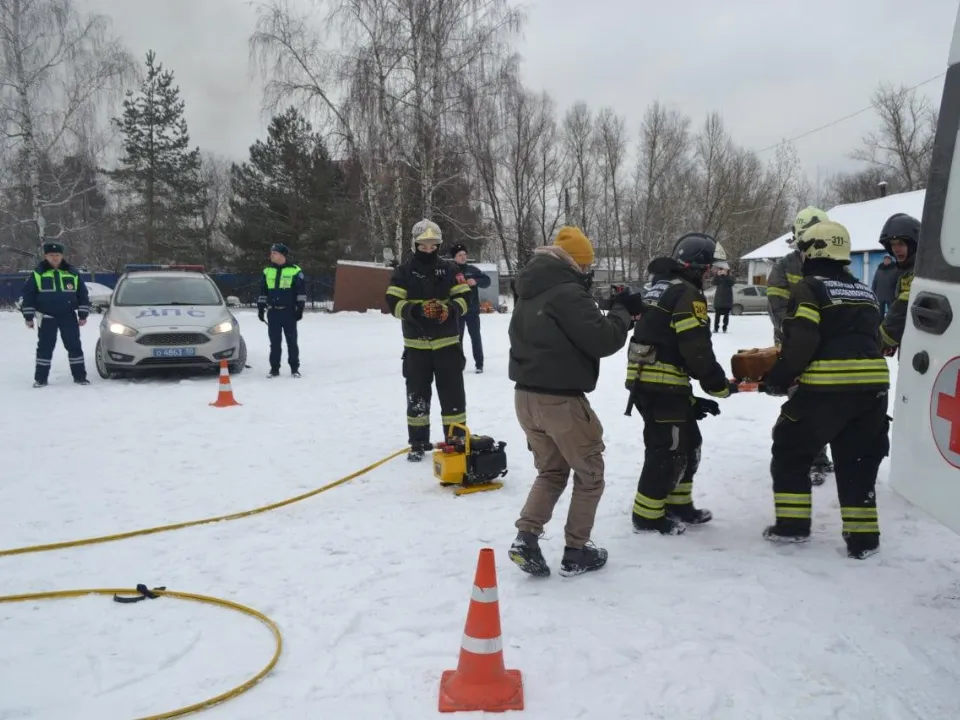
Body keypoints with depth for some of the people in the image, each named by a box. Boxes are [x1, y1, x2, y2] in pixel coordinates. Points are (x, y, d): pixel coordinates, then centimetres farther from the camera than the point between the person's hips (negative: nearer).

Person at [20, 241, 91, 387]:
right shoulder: (38, 273, -1)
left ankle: (79, 376, 8)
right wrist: (28, 316, -2)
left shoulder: (72, 273, 3)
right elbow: (28, 295, 1)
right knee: (45, 348, 3)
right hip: (46, 318, -1)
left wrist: (83, 315, 3)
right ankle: (40, 378, 11)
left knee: (74, 346, 2)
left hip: (69, 317, 1)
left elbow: (83, 294, 7)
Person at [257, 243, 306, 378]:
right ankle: (274, 368, 12)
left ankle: (294, 368, 11)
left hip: (289, 312, -3)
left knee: (292, 341, 3)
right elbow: (262, 291, 15)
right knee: (274, 342, 6)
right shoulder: (267, 271, 10)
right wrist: (260, 307, 10)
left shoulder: (295, 271, -3)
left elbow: (301, 291, -1)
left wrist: (300, 308, -6)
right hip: (273, 312, 3)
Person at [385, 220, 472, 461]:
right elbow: (393, 303, -10)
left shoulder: (449, 268, 2)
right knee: (417, 395, 8)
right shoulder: (403, 271, -1)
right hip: (416, 345, 0)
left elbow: (464, 297, -2)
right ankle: (418, 443, 19)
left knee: (453, 393, 4)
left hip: (447, 343, 0)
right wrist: (418, 309, -26)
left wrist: (450, 310, -23)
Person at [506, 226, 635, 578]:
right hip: (560, 400, -8)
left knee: (551, 471, 21)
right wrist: (621, 311, -2)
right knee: (589, 473, 11)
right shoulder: (568, 293, -18)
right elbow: (603, 341, -19)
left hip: (526, 395, 8)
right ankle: (576, 552, 16)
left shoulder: (530, 292, 11)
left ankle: (526, 537, 6)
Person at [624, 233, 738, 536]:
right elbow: (697, 350, -18)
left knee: (688, 443, 19)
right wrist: (720, 385, -3)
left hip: (646, 381, 10)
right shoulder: (687, 294, -11)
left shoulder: (660, 288, 20)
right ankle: (648, 516, 8)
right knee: (668, 451, -1)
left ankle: (678, 505, 29)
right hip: (663, 385, -10)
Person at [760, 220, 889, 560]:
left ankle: (791, 525, 13)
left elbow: (800, 343, -14)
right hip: (872, 386, 6)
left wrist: (778, 379, -4)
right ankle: (863, 537, 15)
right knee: (858, 461, 16)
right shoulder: (865, 292, 20)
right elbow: (872, 339, 21)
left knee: (791, 451, 11)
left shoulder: (807, 289, -3)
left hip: (825, 388, -6)